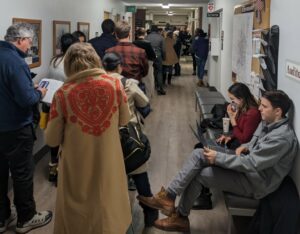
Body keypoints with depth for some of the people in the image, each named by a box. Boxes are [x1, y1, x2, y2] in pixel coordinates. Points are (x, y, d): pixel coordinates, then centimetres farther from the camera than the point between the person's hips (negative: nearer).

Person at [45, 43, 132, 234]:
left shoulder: (63, 94, -19)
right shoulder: (115, 84, -13)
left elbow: (52, 140, -10)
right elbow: (125, 120, 3)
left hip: (78, 167, -2)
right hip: (108, 161, 2)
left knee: (77, 212, 20)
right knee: (108, 204, 26)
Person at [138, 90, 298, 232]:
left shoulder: (282, 138, -27)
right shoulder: (267, 122, 4)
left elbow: (251, 164, -29)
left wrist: (218, 158, -23)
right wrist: (245, 147, -2)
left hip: (255, 181, -9)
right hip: (249, 166, 9)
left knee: (198, 174, -13)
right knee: (198, 154, -10)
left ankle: (181, 216, 8)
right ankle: (169, 196, -11)